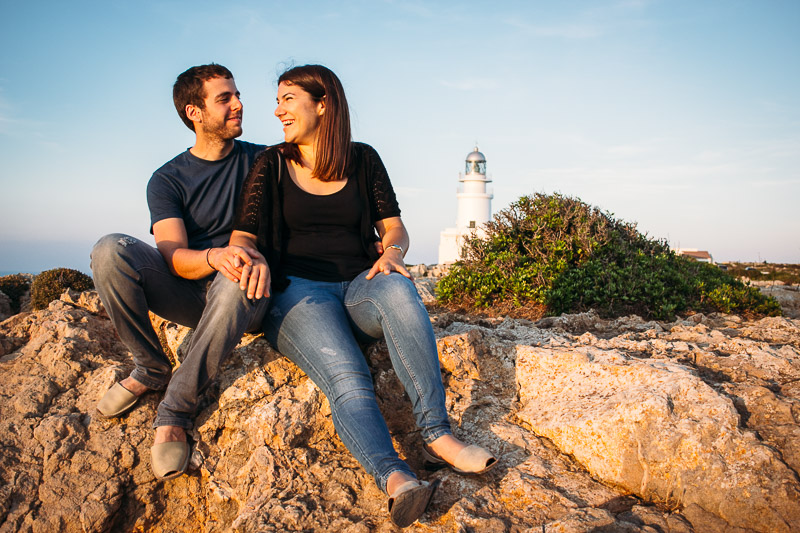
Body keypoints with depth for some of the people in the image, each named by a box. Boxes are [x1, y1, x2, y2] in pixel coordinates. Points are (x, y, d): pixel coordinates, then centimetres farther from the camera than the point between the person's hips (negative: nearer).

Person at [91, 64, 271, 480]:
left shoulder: (261, 161, 7)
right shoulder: (167, 180, 4)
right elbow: (174, 256, -10)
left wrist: (261, 258, -27)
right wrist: (215, 256, -34)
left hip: (242, 297, -1)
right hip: (188, 294, 1)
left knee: (236, 280, -38)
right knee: (110, 250, -24)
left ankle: (175, 409, -23)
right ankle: (151, 370, -5)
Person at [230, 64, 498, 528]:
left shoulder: (363, 160, 14)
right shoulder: (271, 166, 11)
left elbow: (394, 227, 13)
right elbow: (244, 236, 5)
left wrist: (391, 252, -12)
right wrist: (249, 258, -20)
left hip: (357, 288, 1)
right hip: (297, 292, -1)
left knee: (398, 289, -36)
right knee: (347, 378, -32)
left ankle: (438, 436, -37)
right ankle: (395, 479, -49)